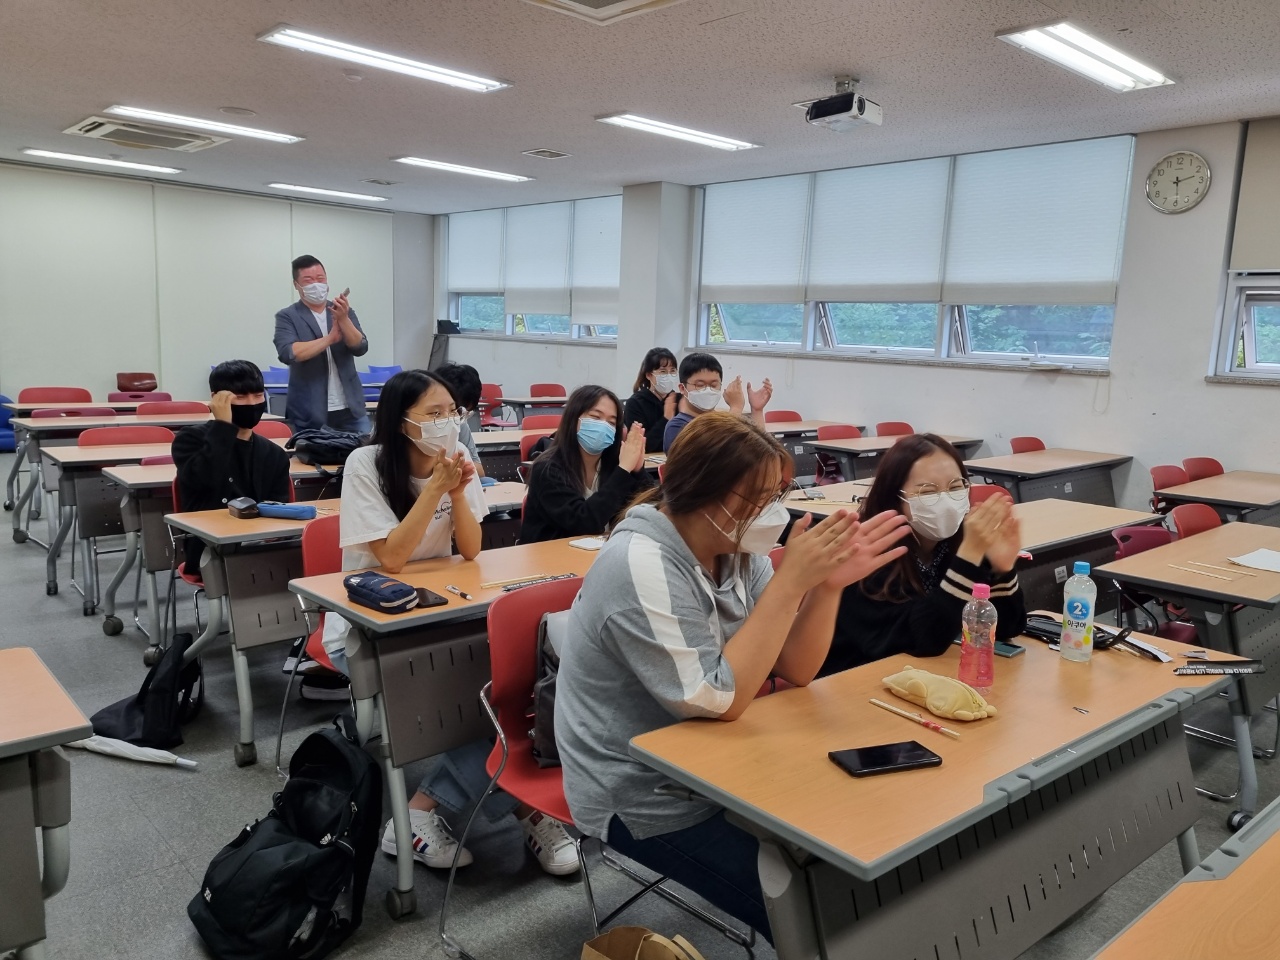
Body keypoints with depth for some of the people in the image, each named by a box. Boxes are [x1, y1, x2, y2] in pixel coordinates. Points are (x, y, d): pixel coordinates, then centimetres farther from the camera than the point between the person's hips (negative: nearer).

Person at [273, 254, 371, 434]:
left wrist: (343, 318, -18)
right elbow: (288, 353, -16)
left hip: (351, 411, 3)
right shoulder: (287, 317, 0)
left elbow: (360, 348, -3)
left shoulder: (345, 312, 10)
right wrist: (330, 338, -18)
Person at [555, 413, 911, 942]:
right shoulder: (642, 567, -26)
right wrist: (790, 581, -29)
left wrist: (827, 584, -18)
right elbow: (720, 699, -27)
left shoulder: (735, 546, -3)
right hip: (643, 797, -7)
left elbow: (793, 670, -2)